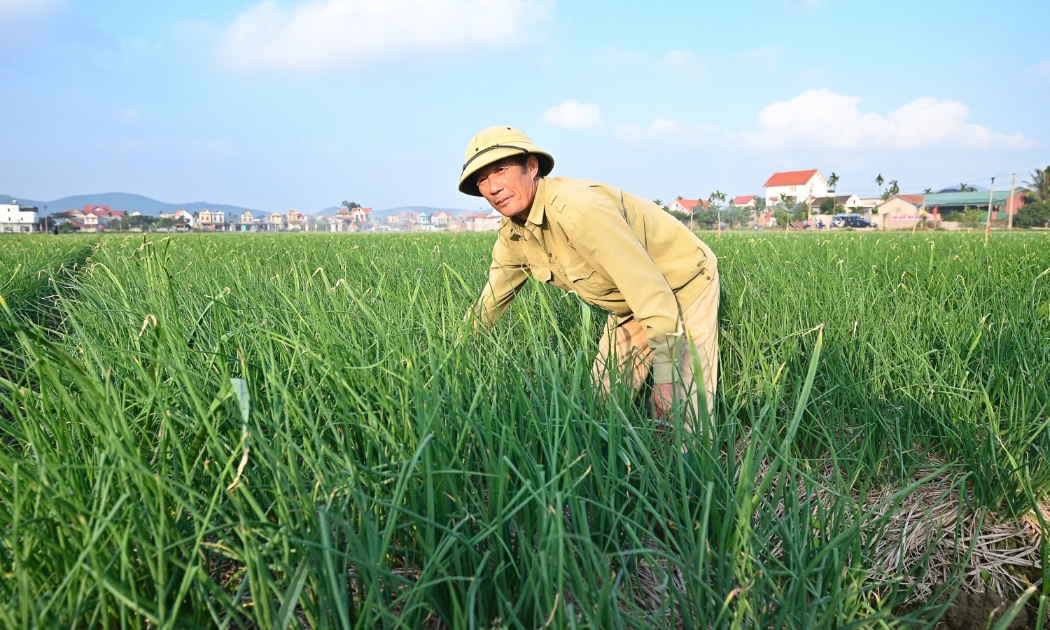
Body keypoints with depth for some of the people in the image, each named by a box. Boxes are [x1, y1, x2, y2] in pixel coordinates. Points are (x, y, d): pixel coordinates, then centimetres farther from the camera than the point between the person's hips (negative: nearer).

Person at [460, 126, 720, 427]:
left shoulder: (576, 208, -34)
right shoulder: (512, 234, -7)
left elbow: (648, 284, -34)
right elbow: (490, 300, 9)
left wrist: (666, 376, -31)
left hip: (683, 285, -7)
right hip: (630, 304, 7)